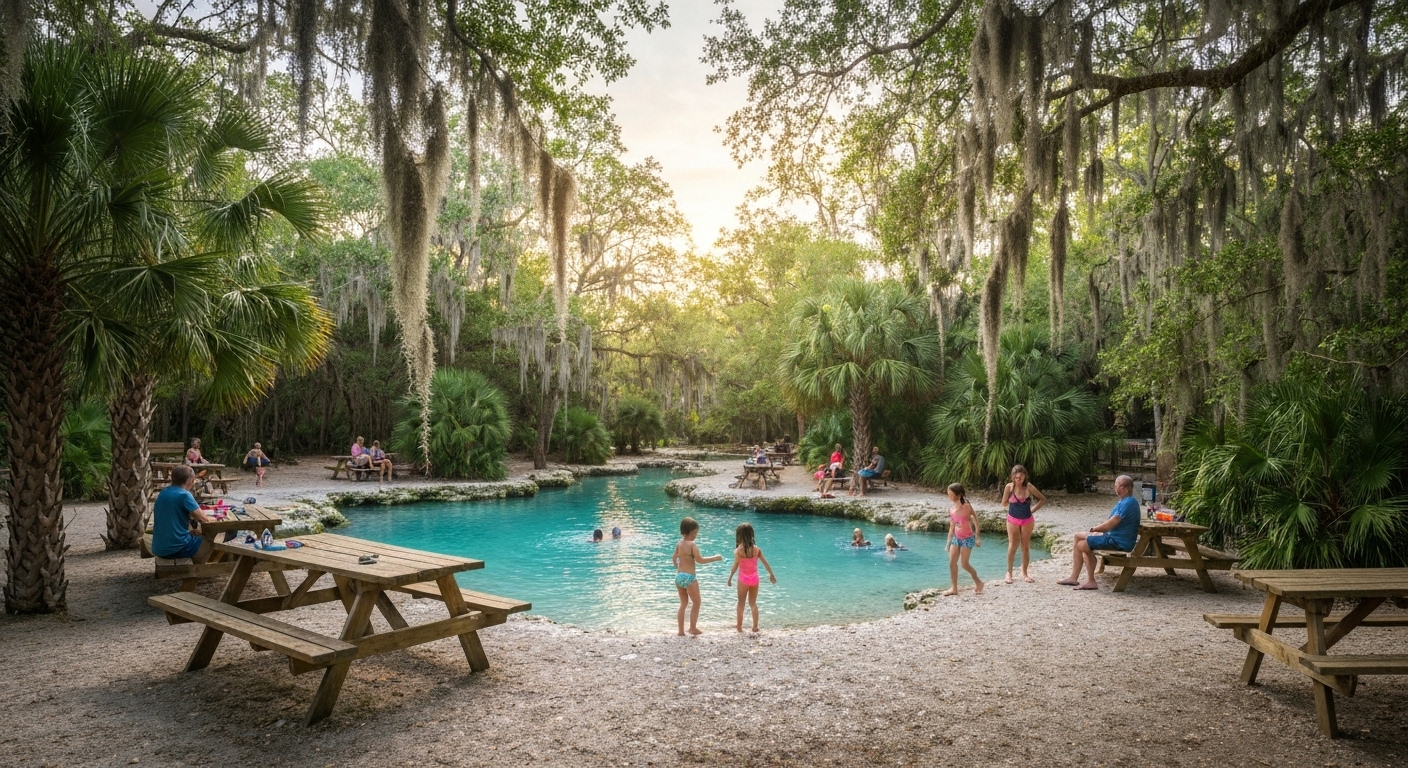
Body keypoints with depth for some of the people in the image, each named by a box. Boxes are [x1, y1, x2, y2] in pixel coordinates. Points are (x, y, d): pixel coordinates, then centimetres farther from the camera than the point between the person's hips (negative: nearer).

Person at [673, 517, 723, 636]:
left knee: (683, 604, 17)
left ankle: (681, 630, 18)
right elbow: (700, 559, -20)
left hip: (678, 576, 7)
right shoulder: (692, 545, -14)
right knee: (696, 603, 9)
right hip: (689, 577, -7)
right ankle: (693, 628, 12)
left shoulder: (679, 544, 8)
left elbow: (674, 559, 17)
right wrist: (714, 558, -12)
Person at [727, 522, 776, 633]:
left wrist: (730, 578, -6)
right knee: (753, 603, 16)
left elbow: (735, 566, -16)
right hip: (754, 578, 3)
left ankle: (739, 625, 20)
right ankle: (755, 626, 16)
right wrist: (772, 574, 13)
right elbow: (765, 563, 2)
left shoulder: (739, 550, -15)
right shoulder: (756, 549, -4)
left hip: (743, 579, -3)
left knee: (741, 603, 13)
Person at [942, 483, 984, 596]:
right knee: (952, 563, 0)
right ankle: (954, 588, 8)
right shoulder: (951, 509, 4)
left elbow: (976, 522, -10)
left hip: (967, 538, -6)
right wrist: (948, 542, 13)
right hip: (956, 538, 6)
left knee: (964, 564, -6)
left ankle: (979, 583, 15)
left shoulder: (966, 507, -14)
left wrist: (978, 538, -14)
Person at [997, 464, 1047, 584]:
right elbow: (1003, 503, 1)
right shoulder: (1009, 487, -11)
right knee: (1012, 546, -3)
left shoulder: (1028, 487, -12)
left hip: (1027, 520, 1)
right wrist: (1013, 501, -9)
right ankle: (1009, 573, 5)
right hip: (1013, 519, -1)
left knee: (1026, 547, 8)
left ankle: (1024, 573, 17)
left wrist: (1032, 509, -5)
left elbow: (1043, 499, -1)